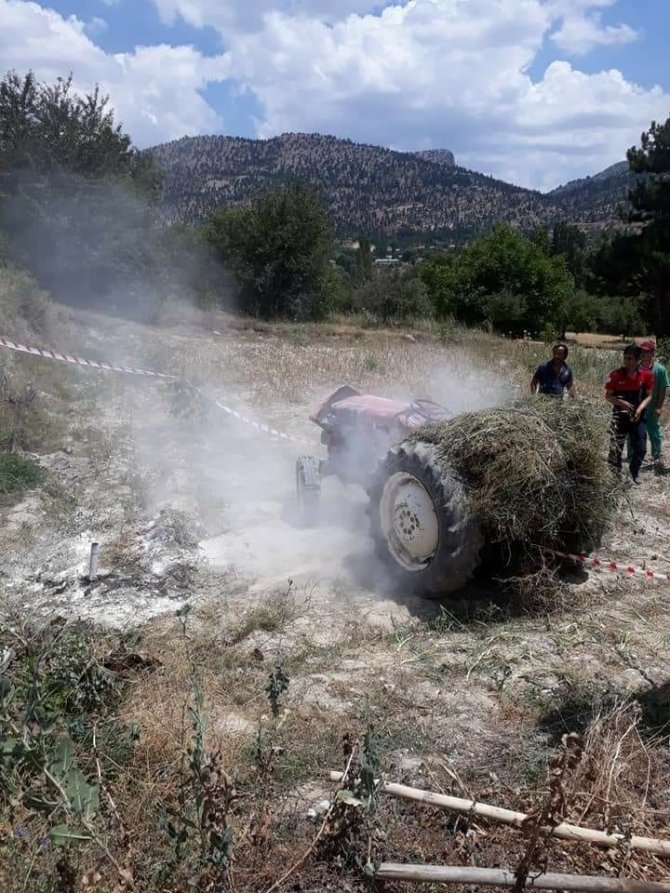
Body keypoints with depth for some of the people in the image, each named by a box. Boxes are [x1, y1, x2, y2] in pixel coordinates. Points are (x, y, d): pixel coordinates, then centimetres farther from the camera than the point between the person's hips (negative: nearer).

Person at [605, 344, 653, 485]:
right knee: (616, 447, 1)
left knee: (641, 448, 4)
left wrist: (640, 408, -16)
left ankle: (634, 471, 29)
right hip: (620, 415, -2)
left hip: (638, 416, 2)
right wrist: (621, 402, -21)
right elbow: (607, 396, -4)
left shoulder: (646, 375, -5)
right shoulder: (616, 375, -10)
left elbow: (648, 396, 2)